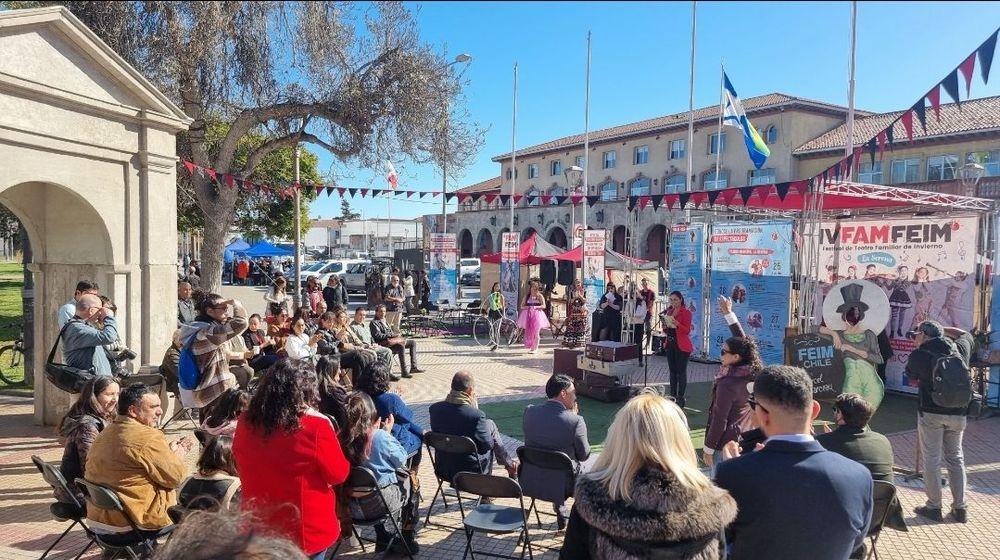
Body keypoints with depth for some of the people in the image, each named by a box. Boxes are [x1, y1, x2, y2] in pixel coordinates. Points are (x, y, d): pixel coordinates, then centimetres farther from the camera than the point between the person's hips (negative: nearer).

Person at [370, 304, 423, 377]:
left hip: (393, 340, 10)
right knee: (401, 346, -36)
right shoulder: (374, 323, -3)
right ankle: (404, 372, -36)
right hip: (384, 344, -10)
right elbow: (378, 336, -14)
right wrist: (392, 335, -14)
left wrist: (395, 334, 1)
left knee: (413, 342, 3)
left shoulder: (385, 321, 25)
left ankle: (413, 367, -3)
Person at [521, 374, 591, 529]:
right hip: (560, 486, -4)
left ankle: (562, 515, 45)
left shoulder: (529, 412, -7)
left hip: (530, 483, 5)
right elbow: (584, 455, -7)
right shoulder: (575, 421, -21)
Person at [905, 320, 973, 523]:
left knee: (931, 460, 6)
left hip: (931, 413, -4)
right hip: (958, 413, 5)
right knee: (955, 458, 16)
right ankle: (960, 508, 20)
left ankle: (934, 508, 11)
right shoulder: (960, 348, 2)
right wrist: (940, 328, 23)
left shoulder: (918, 355, -10)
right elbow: (964, 334, 25)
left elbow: (913, 378, 7)